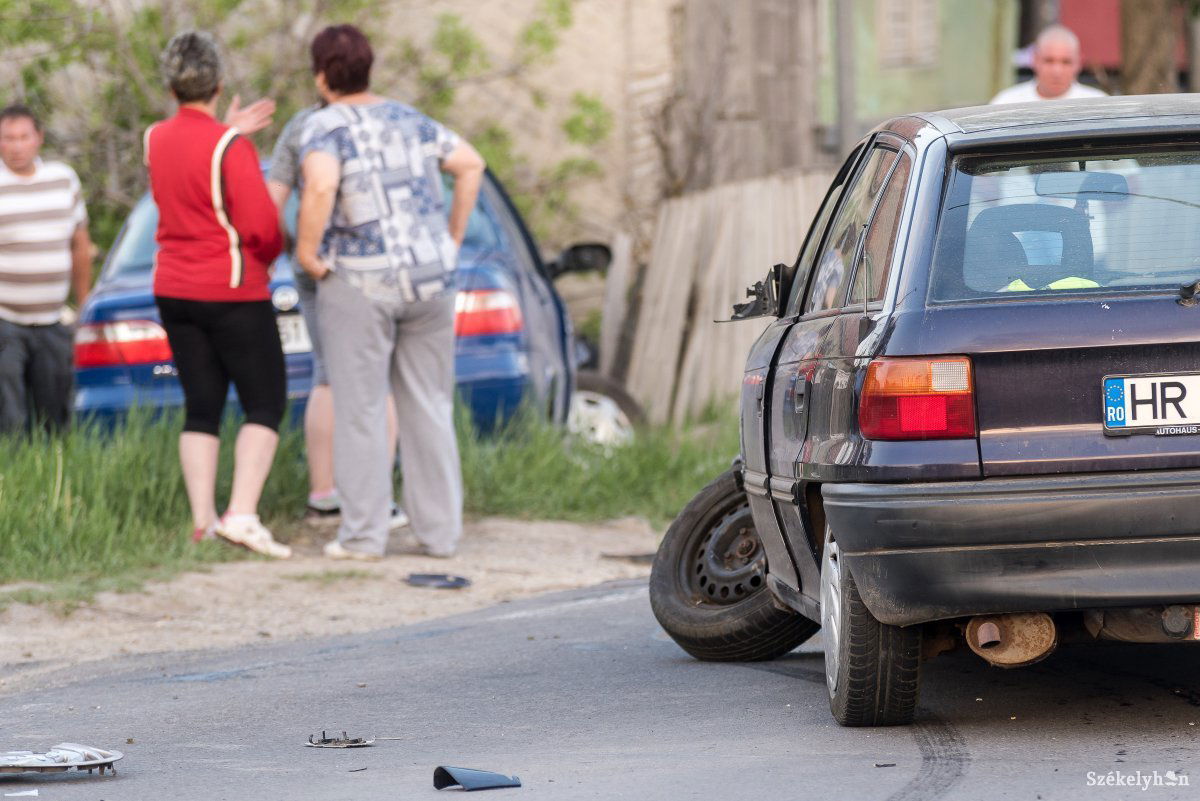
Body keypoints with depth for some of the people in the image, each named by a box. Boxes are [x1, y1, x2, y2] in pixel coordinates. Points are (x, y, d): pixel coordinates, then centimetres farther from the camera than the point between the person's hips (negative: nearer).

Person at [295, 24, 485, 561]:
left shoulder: (327, 126, -11)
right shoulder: (406, 119, 8)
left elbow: (321, 187, -30)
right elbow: (470, 164, 13)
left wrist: (306, 250, -16)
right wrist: (452, 239, 16)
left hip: (360, 283, -5)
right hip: (428, 278, 5)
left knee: (360, 411, 3)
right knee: (428, 409, 10)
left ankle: (363, 534, 2)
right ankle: (440, 531, 9)